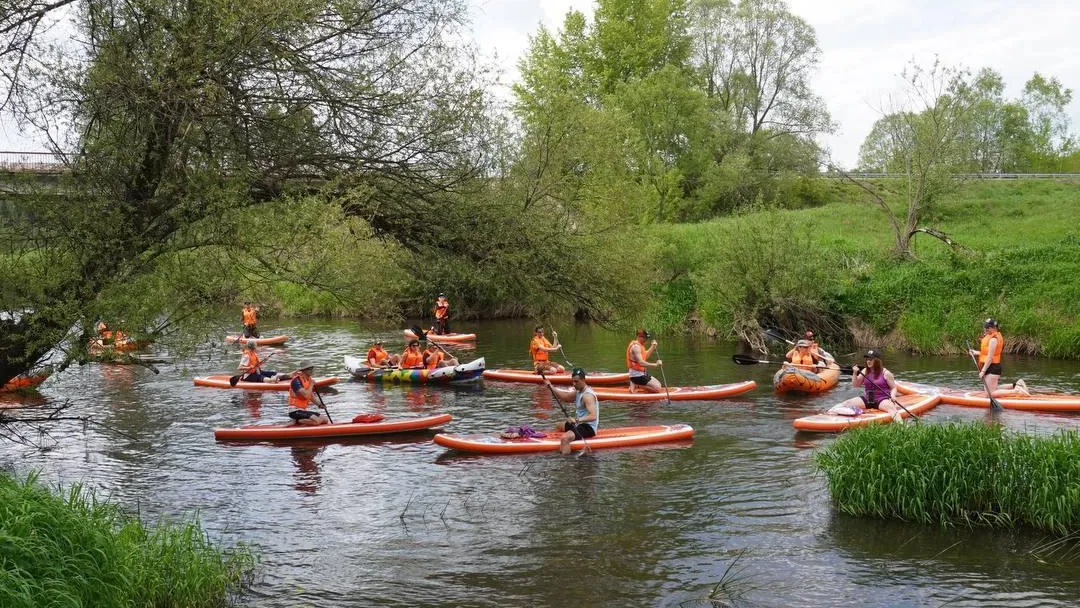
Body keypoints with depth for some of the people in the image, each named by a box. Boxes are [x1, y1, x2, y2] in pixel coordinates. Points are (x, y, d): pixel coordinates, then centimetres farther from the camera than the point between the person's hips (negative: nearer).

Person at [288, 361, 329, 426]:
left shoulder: (309, 379, 12)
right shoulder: (296, 380, -16)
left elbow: (311, 396, 20)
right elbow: (306, 395, -27)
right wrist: (311, 384, -13)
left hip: (304, 410, 10)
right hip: (295, 411, -10)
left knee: (325, 420, 3)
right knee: (316, 421, -26)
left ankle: (299, 421, 6)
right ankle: (297, 421, -7)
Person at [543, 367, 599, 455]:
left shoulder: (587, 395, -23)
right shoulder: (579, 391, 9)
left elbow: (593, 416, -33)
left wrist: (577, 420, -44)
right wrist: (551, 387, 3)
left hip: (588, 428, -12)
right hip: (580, 424, 12)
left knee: (564, 438, -34)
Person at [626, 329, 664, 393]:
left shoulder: (639, 345, 13)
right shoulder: (636, 346, -20)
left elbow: (645, 356, 17)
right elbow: (641, 363, -28)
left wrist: (653, 347, 8)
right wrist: (655, 365, -31)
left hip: (642, 373, 10)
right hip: (637, 376, -10)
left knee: (659, 385, 16)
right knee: (658, 388, -11)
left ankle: (635, 384, 8)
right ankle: (636, 385, -6)